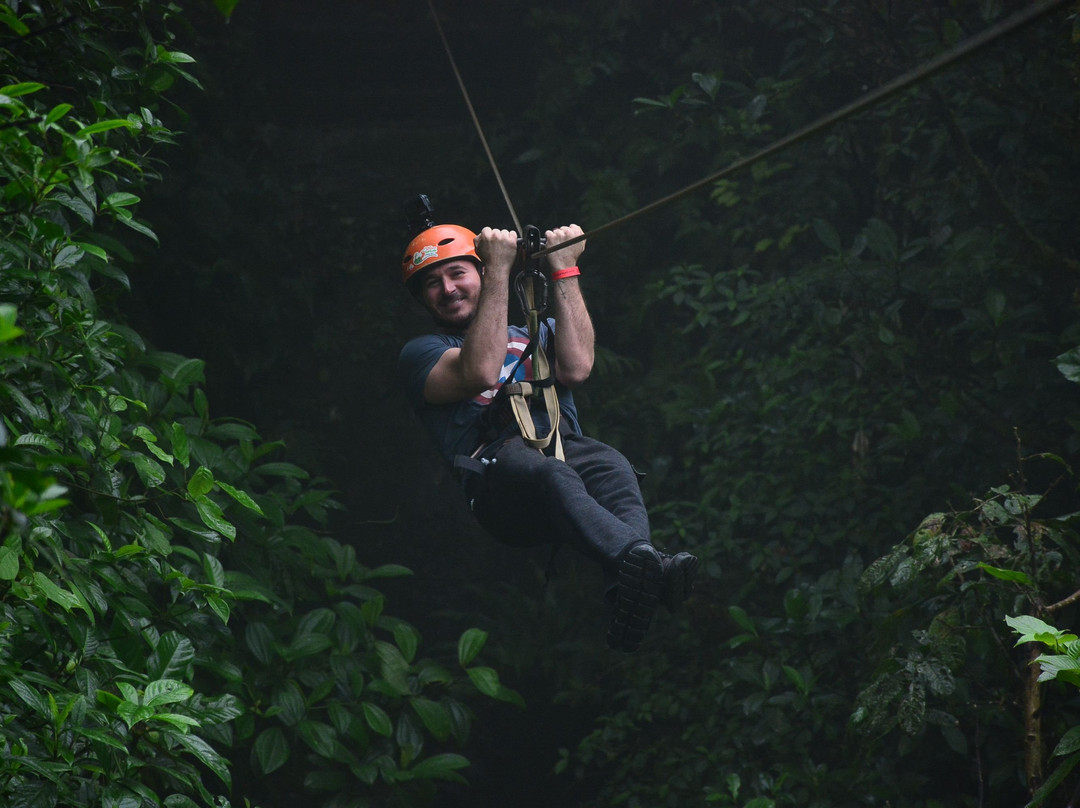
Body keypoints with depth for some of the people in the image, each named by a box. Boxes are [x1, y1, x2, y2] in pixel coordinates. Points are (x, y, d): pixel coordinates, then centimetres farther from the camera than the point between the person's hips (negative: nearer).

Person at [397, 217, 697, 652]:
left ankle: (627, 588, -66)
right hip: (495, 465, -3)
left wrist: (564, 272, 12)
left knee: (611, 467, -35)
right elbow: (480, 373, -2)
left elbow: (575, 369, 8)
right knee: (549, 475, -40)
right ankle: (638, 559, -69)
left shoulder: (536, 334, 34)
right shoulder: (421, 353, 23)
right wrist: (499, 272, 2)